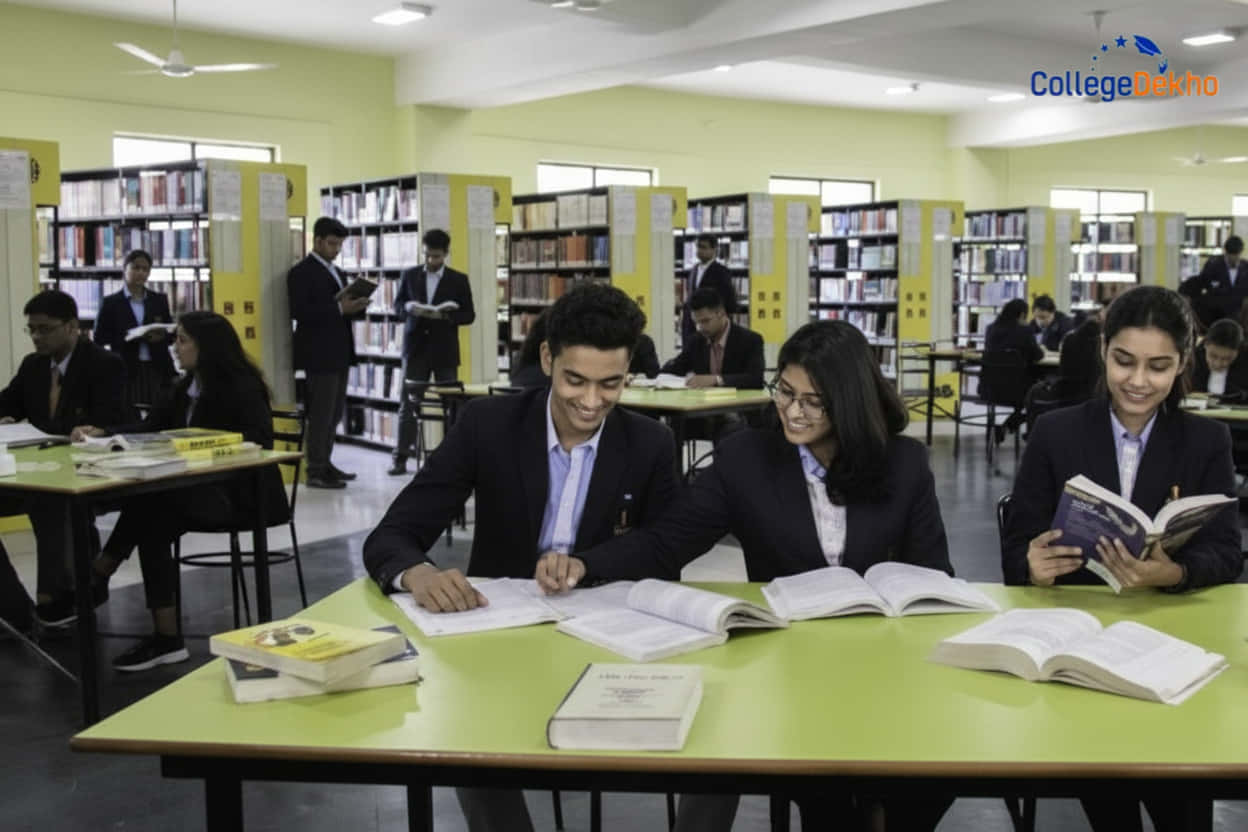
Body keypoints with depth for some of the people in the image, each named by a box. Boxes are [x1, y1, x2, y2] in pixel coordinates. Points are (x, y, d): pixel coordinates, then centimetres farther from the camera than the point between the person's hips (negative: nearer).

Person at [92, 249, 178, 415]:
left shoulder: (160, 300, 13)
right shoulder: (110, 303, 5)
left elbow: (172, 334, 14)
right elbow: (99, 339, 1)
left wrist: (162, 335, -10)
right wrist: (131, 337, -13)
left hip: (158, 371, 2)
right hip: (126, 372, -2)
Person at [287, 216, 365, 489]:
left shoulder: (335, 272, 19)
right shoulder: (301, 272, -8)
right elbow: (300, 312, -18)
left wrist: (356, 307, -1)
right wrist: (339, 308, -22)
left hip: (338, 354, 9)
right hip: (318, 354, -9)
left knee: (334, 413, 12)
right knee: (320, 414, -6)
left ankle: (324, 464, 21)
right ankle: (315, 472, 0)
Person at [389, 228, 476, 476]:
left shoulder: (459, 280, 3)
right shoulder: (409, 275, 6)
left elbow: (469, 315, 1)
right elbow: (397, 306, 10)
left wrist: (445, 316, -17)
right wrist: (408, 307, -13)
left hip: (444, 350, 0)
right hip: (416, 348, 1)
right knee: (408, 404, 0)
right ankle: (400, 458, 3)